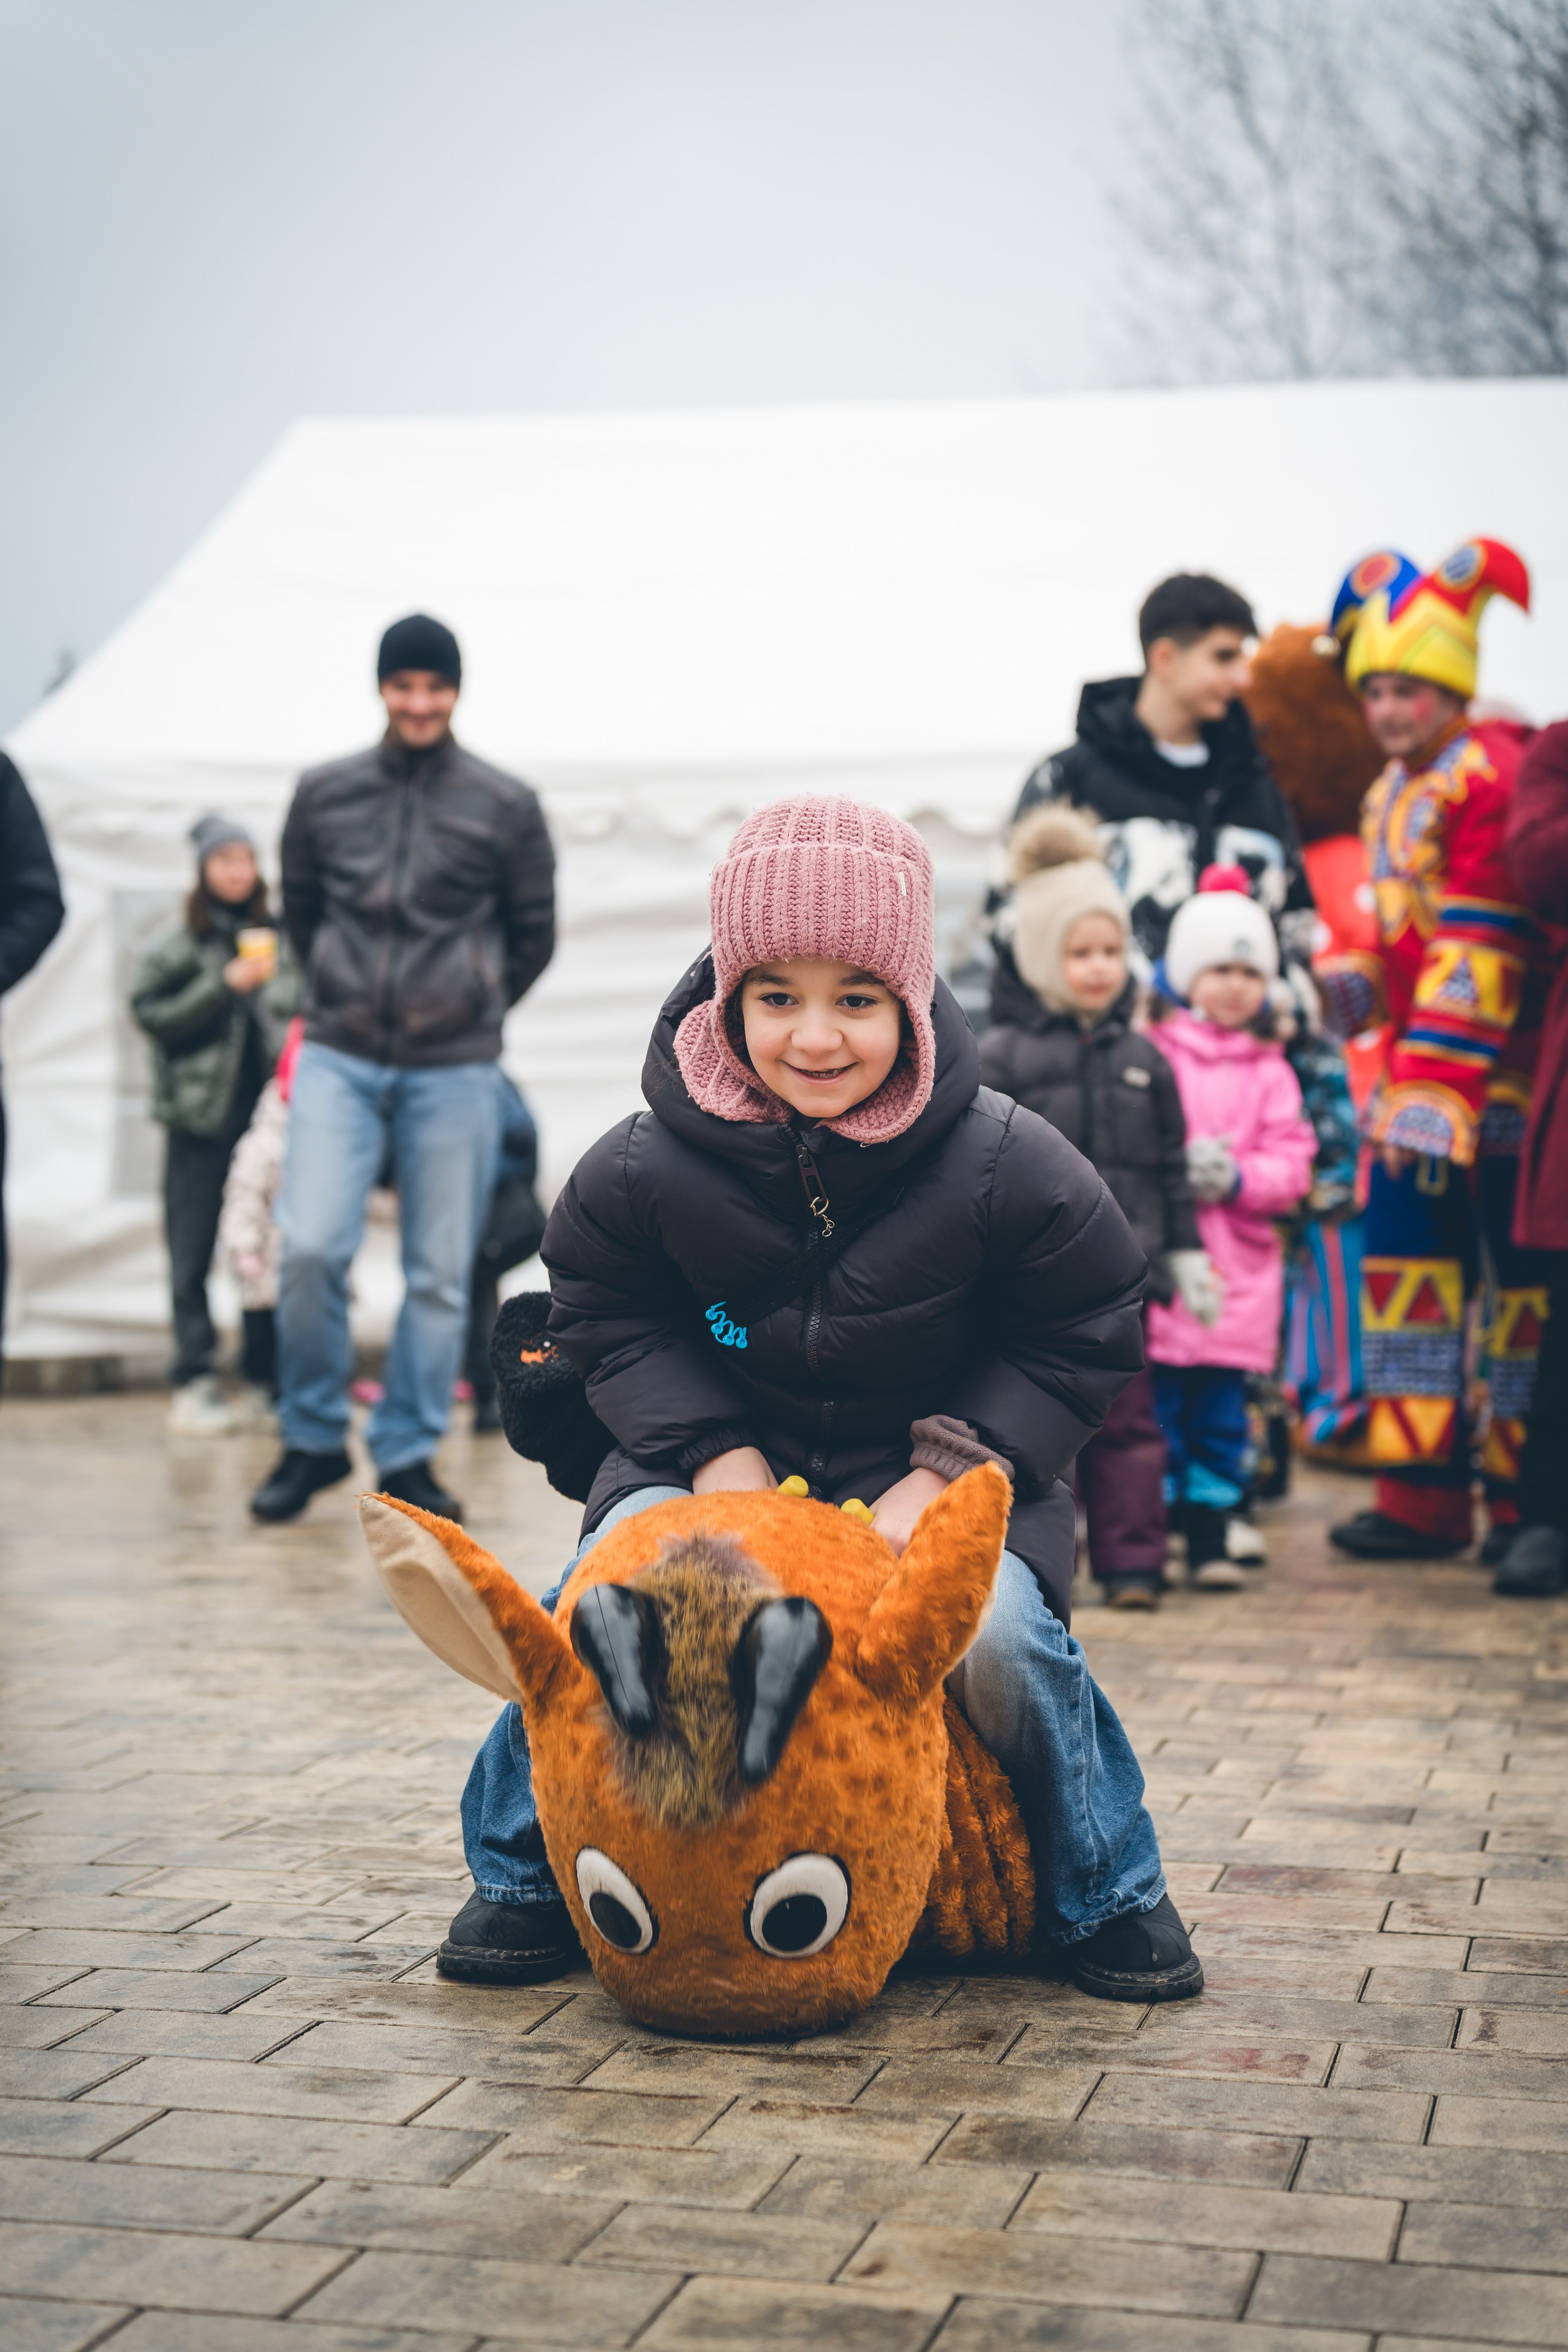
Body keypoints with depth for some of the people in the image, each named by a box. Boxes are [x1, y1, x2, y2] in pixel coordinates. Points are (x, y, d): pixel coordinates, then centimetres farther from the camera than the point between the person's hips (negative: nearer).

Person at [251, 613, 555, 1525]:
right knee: (312, 1247, -11)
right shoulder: (325, 794, 6)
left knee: (441, 1272, 2)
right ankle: (313, 1440, 8)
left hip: (455, 1071, 0)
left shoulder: (506, 806, 2)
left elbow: (534, 935, 12)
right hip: (339, 1060, 1)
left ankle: (409, 1456, 15)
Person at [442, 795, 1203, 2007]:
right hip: (725, 1453, 1)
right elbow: (604, 1314, 2)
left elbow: (1088, 1335, -6)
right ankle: (526, 1870, 6)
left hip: (948, 1463, -1)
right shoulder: (647, 1166, -16)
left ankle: (1109, 1891, 5)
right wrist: (714, 1451, -13)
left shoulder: (1008, 1165, -18)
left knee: (998, 1635, -25)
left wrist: (948, 1471, -16)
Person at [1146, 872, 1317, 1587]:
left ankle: (1211, 1534, 14)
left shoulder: (1270, 1072, 9)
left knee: (1222, 1407, 7)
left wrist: (1238, 1178, -14)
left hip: (1240, 1266, 2)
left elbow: (1293, 1164, 2)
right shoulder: (1155, 1055, 1)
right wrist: (1179, 1172, -20)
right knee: (1158, 1399, 0)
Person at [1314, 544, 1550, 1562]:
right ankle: (1423, 1497, 11)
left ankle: (1528, 1499, 7)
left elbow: (1478, 950, -20)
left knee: (1521, 1269, -2)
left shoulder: (1492, 774, -12)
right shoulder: (1392, 794, 16)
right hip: (1423, 1068, 8)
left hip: (1500, 1072, -8)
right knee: (1407, 1255, 5)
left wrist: (1442, 1088, -24)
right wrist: (1355, 980, 3)